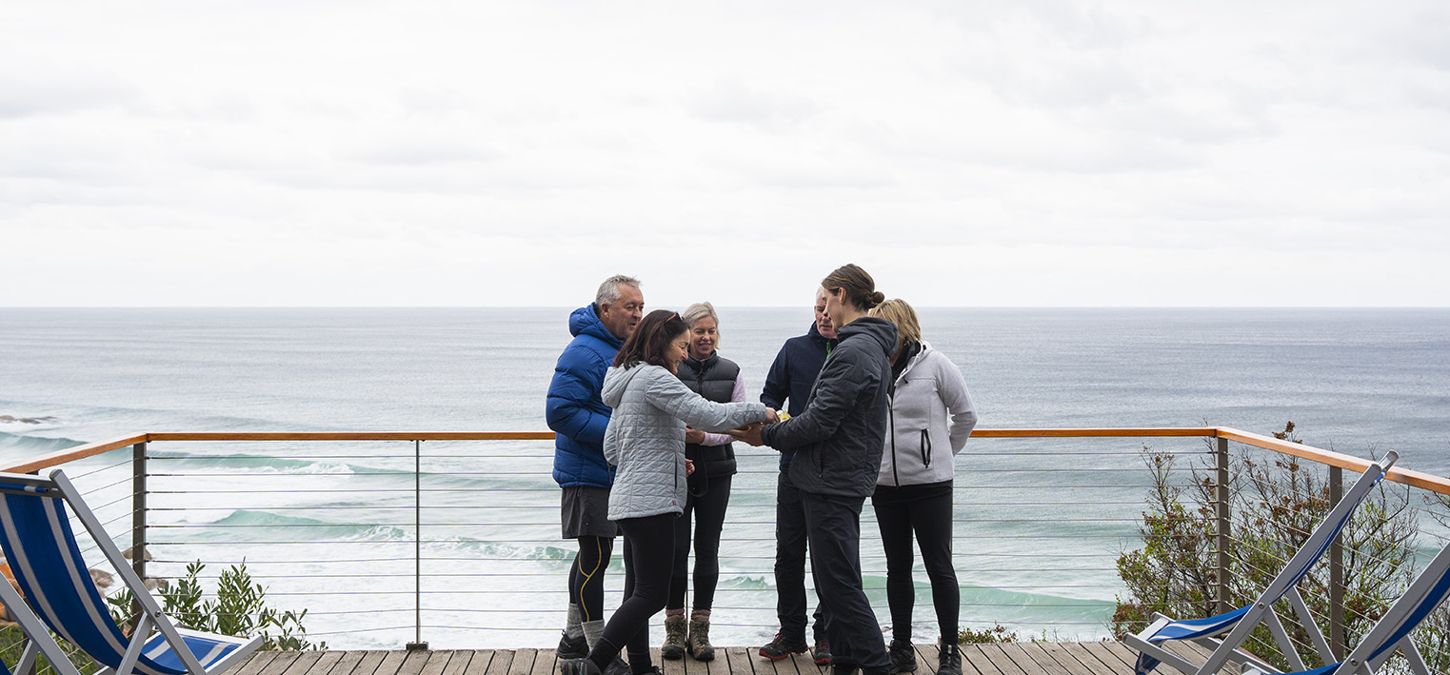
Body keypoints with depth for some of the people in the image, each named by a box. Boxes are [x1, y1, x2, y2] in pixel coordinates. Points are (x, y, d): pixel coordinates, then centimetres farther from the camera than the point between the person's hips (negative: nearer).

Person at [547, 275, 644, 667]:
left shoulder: (623, 349, 13)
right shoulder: (586, 352, -19)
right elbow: (560, 411, -25)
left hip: (612, 472, 10)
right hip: (589, 474, -10)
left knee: (593, 556, 17)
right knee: (595, 557, -8)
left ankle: (573, 641, 28)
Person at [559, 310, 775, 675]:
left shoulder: (628, 379, 18)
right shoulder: (654, 378, -13)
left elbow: (611, 449, 21)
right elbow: (707, 415, -22)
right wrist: (758, 411, -10)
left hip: (629, 500, 10)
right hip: (650, 502, -10)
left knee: (638, 592, 11)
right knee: (652, 594, -9)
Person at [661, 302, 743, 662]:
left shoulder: (730, 372, 5)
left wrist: (705, 437, -14)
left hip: (715, 472, 2)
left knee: (707, 549, 5)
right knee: (676, 548, -1)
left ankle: (700, 628, 12)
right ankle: (674, 628, 11)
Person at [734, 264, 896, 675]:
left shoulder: (852, 352, -19)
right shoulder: (873, 348, 14)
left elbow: (820, 421, -20)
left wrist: (767, 435, -8)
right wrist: (777, 426, 11)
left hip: (832, 483, -10)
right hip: (847, 480, 10)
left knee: (840, 584, -6)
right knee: (834, 581, 16)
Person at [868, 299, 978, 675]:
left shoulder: (934, 365, -9)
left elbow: (966, 415, 1)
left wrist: (942, 452, 7)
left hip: (931, 484, -4)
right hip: (885, 485, 4)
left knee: (939, 566, 3)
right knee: (897, 568, 12)